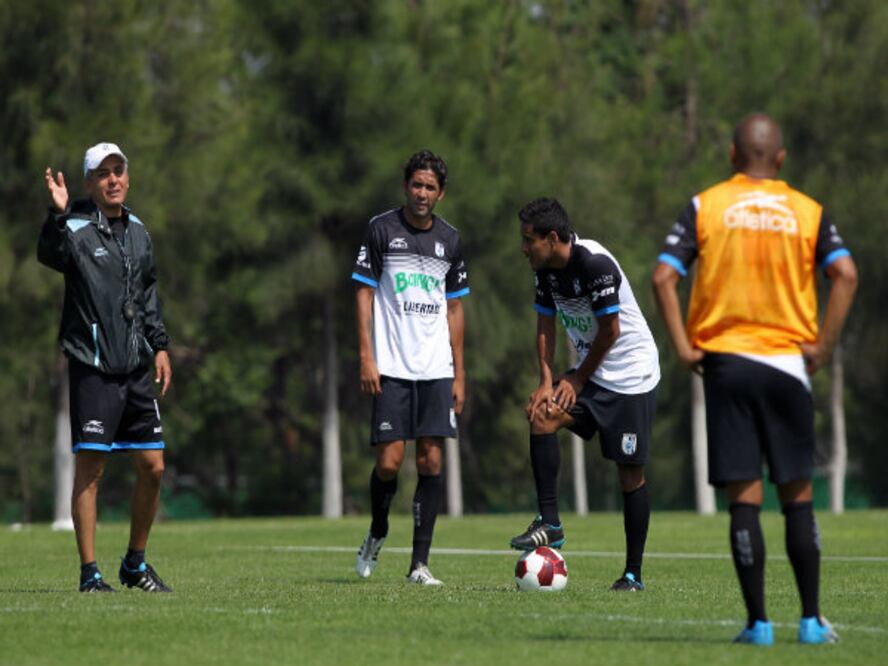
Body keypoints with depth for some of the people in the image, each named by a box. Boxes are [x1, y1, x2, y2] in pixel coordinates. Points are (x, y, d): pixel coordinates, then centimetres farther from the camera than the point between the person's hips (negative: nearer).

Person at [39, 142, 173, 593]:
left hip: (136, 368, 6)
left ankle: (135, 565, 20)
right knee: (89, 468, -5)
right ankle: (89, 573, -1)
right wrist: (57, 215, -46)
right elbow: (50, 254, -30)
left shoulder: (137, 231, 14)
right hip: (92, 366, -6)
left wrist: (159, 345, 18)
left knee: (152, 466, 6)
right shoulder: (77, 228, -7)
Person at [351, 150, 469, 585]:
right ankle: (377, 535, 21)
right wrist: (366, 359, -9)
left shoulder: (449, 239, 11)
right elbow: (363, 293, -1)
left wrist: (459, 375, 13)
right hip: (391, 368, -3)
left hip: (436, 369, 3)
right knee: (390, 461, -8)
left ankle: (420, 563, 1)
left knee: (431, 461, -3)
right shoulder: (381, 230, -1)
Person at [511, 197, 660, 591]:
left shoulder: (595, 264, -23)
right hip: (590, 374, 7)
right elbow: (546, 325, 9)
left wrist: (578, 380, -9)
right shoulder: (546, 271, 2)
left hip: (631, 377, -7)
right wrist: (547, 380, -5)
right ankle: (549, 523, -15)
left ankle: (634, 572, 5)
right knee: (540, 415, -18)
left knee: (630, 473, -4)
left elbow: (610, 330, -19)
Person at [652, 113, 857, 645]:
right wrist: (822, 346, -6)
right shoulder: (808, 212, 3)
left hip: (724, 361, 0)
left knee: (745, 499, 0)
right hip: (787, 362, 0)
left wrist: (684, 347, -3)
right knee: (797, 496, 9)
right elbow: (845, 274, -10)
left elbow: (664, 278, -8)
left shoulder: (705, 207, 2)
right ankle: (812, 619, 7)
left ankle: (758, 622, -3)